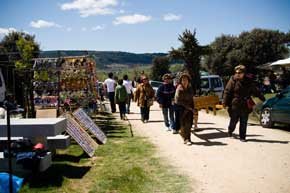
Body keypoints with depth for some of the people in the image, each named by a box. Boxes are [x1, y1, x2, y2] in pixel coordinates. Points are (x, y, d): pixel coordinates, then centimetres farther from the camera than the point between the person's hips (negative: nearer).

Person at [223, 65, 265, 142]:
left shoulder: (249, 82, 4)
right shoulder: (233, 80, -6)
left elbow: (255, 91, 17)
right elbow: (227, 91, -6)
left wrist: (262, 98, 19)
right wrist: (225, 102, -12)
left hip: (245, 106, 2)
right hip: (234, 105, -2)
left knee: (244, 123, 5)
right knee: (233, 121, 8)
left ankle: (242, 137, 15)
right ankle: (230, 131, 36)